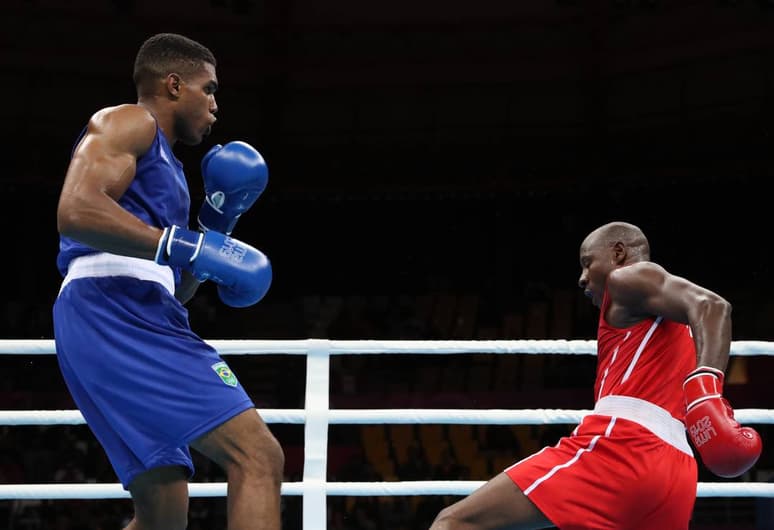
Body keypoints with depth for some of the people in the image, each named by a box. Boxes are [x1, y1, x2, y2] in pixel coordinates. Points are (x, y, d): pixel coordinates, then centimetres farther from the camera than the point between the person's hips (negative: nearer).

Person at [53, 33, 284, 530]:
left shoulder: (165, 165, 32)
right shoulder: (128, 122, 4)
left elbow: (173, 290, 30)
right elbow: (76, 212, -15)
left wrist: (218, 224, 20)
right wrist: (191, 246, -17)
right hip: (114, 311, -10)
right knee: (258, 455, -19)